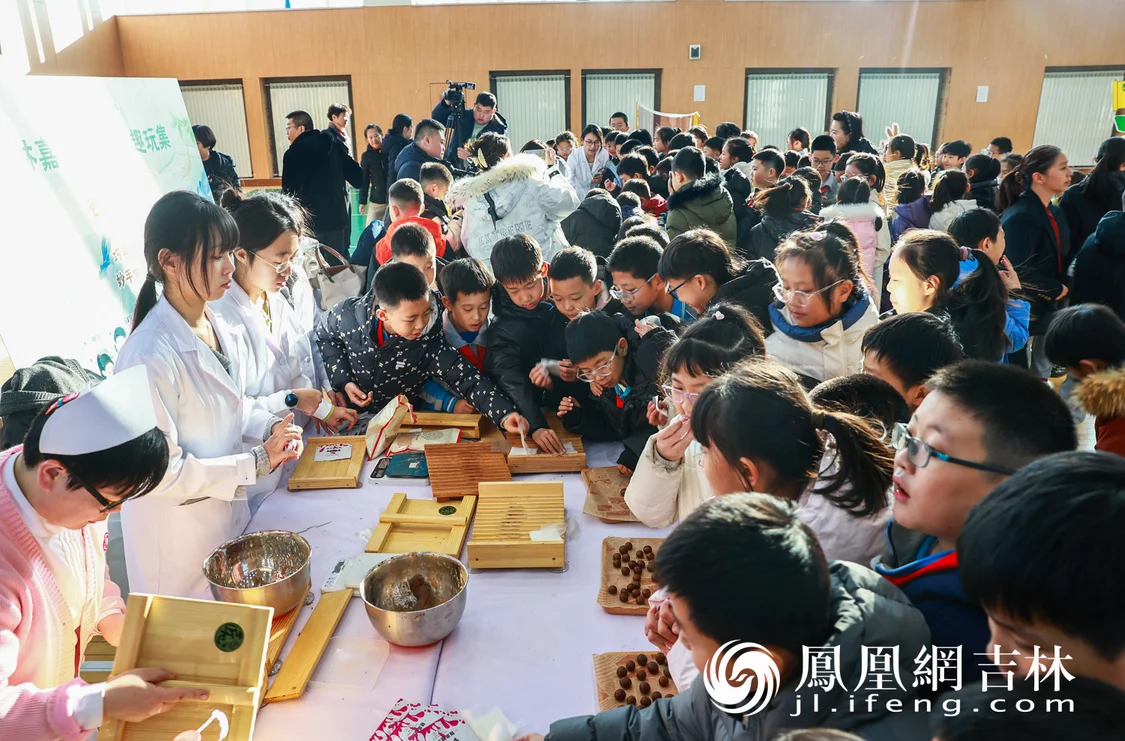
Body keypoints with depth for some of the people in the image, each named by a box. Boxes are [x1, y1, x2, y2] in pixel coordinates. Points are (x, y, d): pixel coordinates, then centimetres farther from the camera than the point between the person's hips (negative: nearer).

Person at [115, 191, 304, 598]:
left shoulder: (215, 324, -3)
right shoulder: (150, 356, -28)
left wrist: (269, 426, -7)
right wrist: (257, 463, -22)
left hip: (228, 511, 7)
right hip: (178, 529, -7)